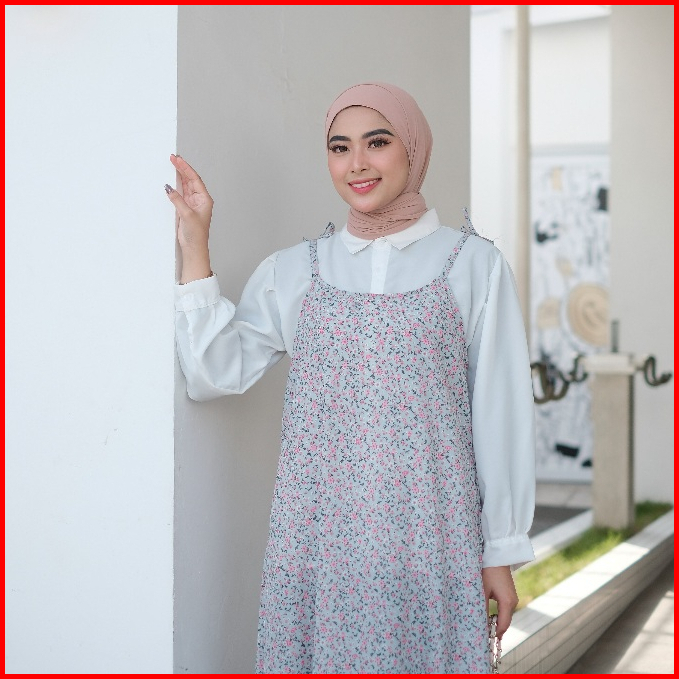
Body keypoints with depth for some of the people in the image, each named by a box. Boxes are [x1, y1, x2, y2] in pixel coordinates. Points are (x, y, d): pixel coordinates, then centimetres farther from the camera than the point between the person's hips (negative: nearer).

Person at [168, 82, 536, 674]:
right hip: (320, 532, 2)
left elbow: (501, 415, 2)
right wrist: (194, 247, -2)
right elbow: (215, 373, 1)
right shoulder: (292, 271, 9)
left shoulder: (475, 266, 1)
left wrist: (502, 553, 2)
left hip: (428, 534, -2)